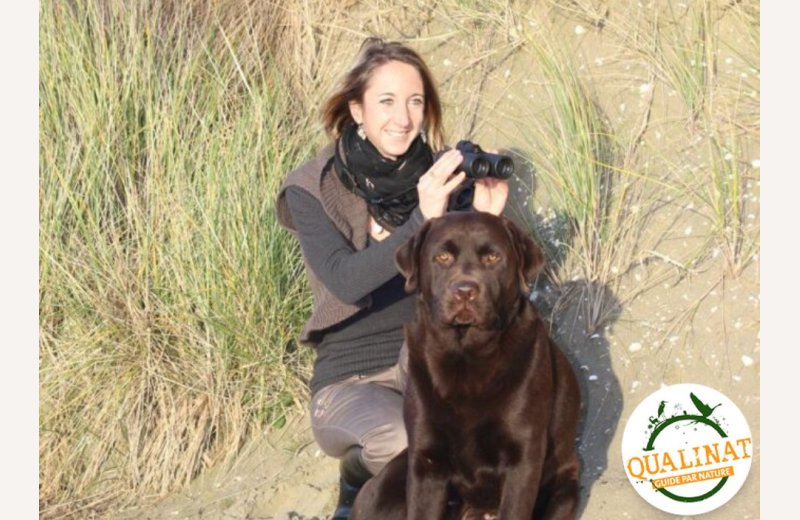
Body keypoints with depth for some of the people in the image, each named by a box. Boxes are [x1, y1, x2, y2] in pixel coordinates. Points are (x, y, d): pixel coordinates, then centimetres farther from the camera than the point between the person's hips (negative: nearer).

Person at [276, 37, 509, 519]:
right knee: (418, 446, -34)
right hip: (350, 379, -3)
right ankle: (361, 471, 4)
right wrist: (422, 218, -36)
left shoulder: (441, 174, -1)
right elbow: (345, 281, -24)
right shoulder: (313, 189, -9)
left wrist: (486, 219, -22)